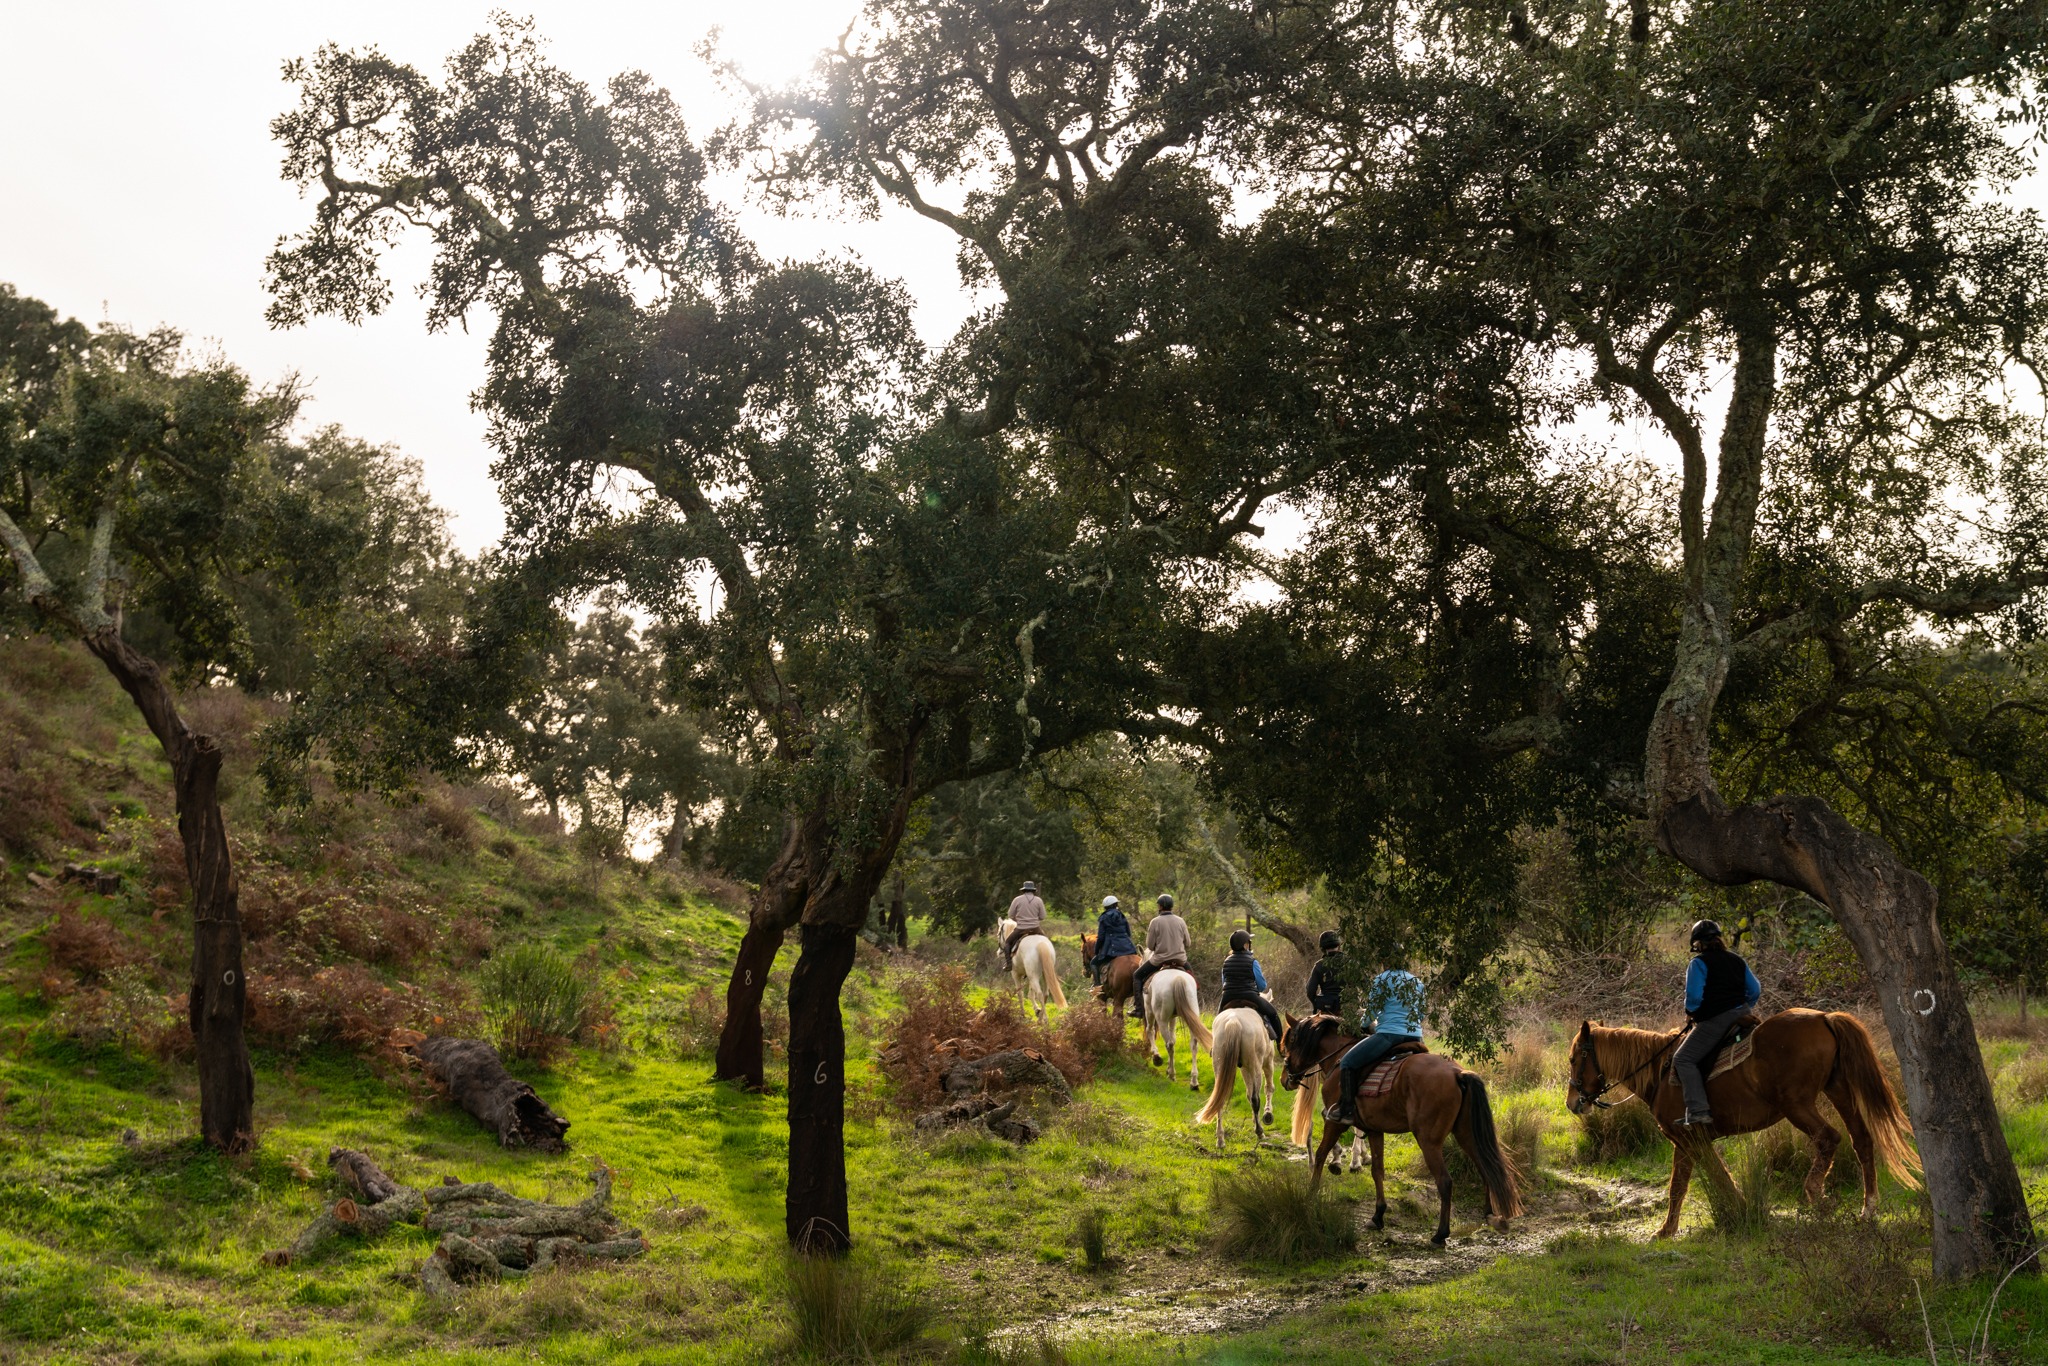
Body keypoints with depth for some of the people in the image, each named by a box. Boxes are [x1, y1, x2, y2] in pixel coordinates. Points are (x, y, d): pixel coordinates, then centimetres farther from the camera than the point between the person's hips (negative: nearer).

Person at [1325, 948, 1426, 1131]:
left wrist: (1367, 1025, 21)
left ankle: (1346, 1111, -7)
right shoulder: (1417, 982, 16)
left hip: (1389, 1034, -7)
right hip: (1416, 1038, 7)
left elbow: (1371, 1012, 1)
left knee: (1348, 1062, 0)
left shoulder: (1381, 980, -3)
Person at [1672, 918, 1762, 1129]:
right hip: (1742, 1015, 8)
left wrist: (1690, 1013, 4)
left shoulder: (1699, 963, -5)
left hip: (1714, 1021, -8)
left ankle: (1698, 1111, -23)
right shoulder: (1737, 960, 16)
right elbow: (1755, 991, 16)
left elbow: (1694, 996, -14)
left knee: (1683, 1060, -8)